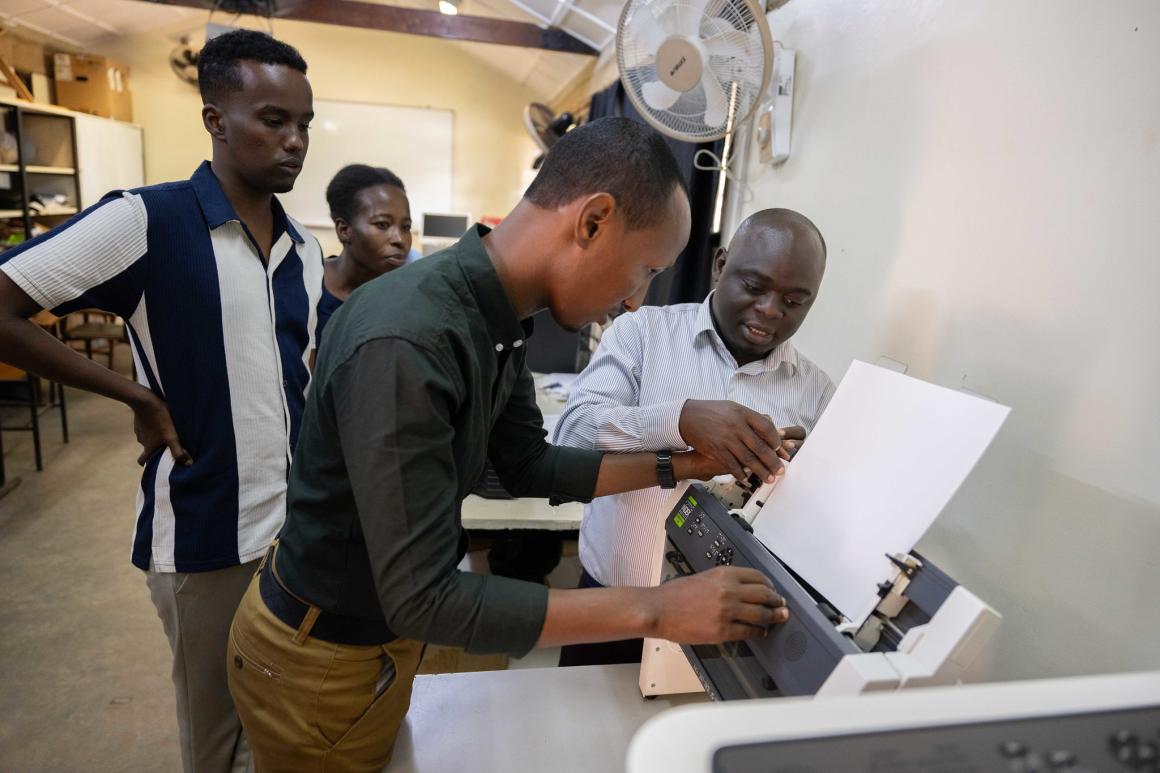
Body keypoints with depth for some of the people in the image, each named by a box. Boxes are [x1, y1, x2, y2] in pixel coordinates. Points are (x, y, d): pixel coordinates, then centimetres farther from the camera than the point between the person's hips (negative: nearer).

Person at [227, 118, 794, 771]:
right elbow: (422, 599, -32)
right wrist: (657, 610, -31)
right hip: (322, 659, -7)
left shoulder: (500, 320, -7)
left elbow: (530, 466, 4)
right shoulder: (404, 343, -35)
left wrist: (680, 466, -2)